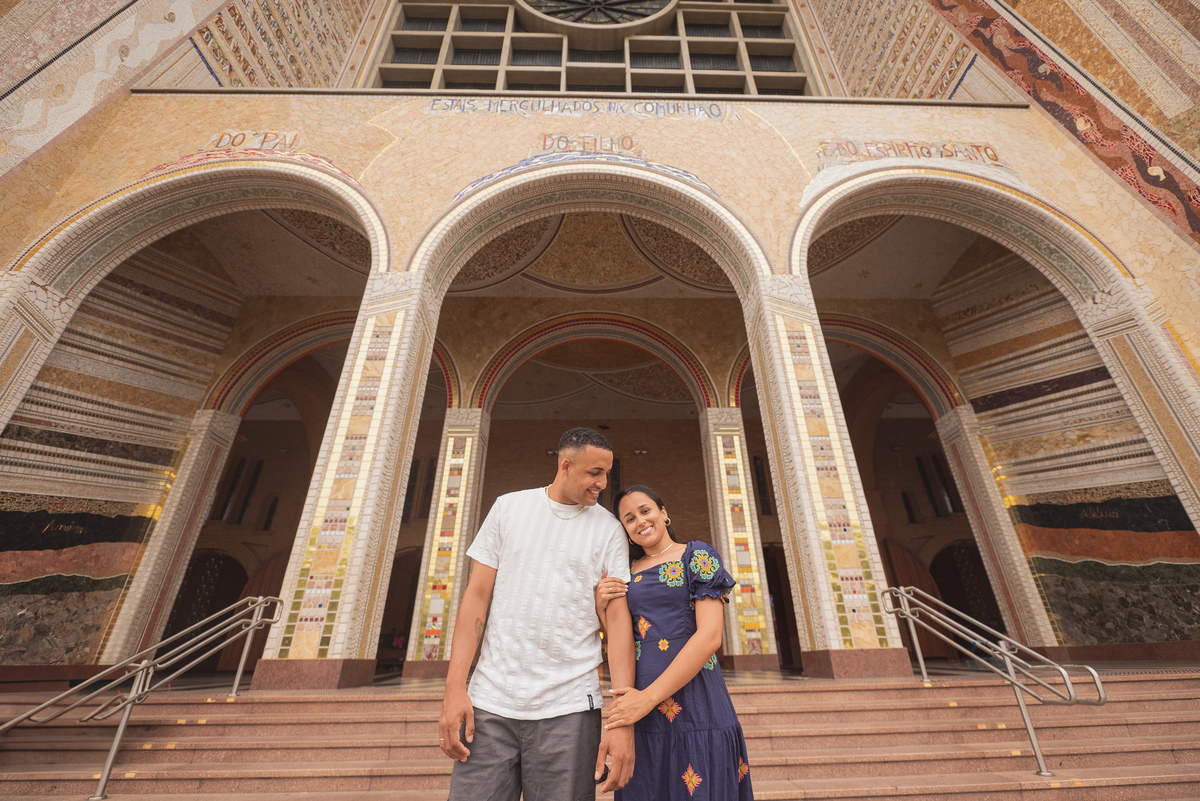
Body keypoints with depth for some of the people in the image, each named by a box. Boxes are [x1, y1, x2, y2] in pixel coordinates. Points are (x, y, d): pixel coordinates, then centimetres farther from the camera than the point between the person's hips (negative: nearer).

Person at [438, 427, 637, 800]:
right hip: (490, 702, 1)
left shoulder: (609, 529, 0)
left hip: (568, 709, 0)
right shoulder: (508, 507, 3)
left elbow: (618, 619, -4)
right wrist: (454, 687, -5)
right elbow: (477, 595, 1)